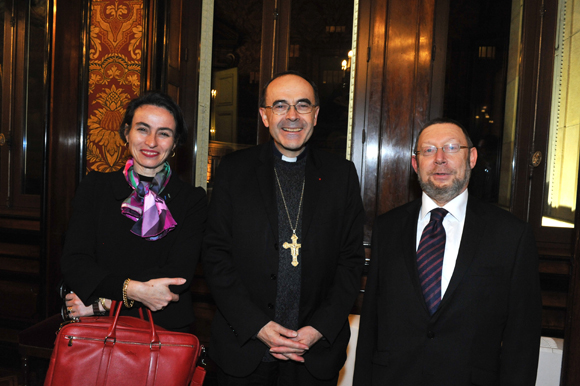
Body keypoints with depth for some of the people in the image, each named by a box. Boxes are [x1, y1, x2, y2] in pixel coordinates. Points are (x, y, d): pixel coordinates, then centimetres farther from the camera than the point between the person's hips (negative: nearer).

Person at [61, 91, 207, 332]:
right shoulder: (95, 187, 9)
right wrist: (131, 289, -15)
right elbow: (74, 263, 0)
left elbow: (178, 275, -7)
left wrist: (103, 302, -11)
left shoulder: (193, 200, 3)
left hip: (166, 332, 0)